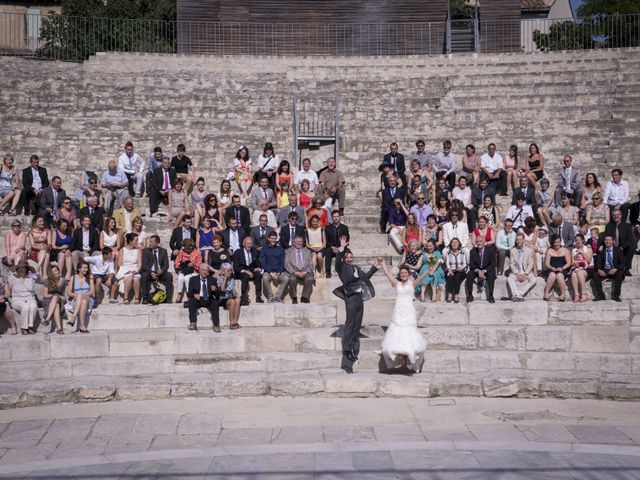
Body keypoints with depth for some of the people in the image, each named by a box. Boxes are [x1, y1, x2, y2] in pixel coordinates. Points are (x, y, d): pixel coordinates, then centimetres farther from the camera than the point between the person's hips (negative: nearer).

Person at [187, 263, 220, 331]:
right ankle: (193, 323, -31)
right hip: (198, 300, 0)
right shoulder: (193, 279, 7)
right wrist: (194, 295, -22)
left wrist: (215, 290, -19)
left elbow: (217, 296, 5)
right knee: (191, 301, -31)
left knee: (215, 303, -31)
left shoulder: (212, 280, 10)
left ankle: (216, 325, -28)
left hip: (209, 301, 0)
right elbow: (189, 293, 2)